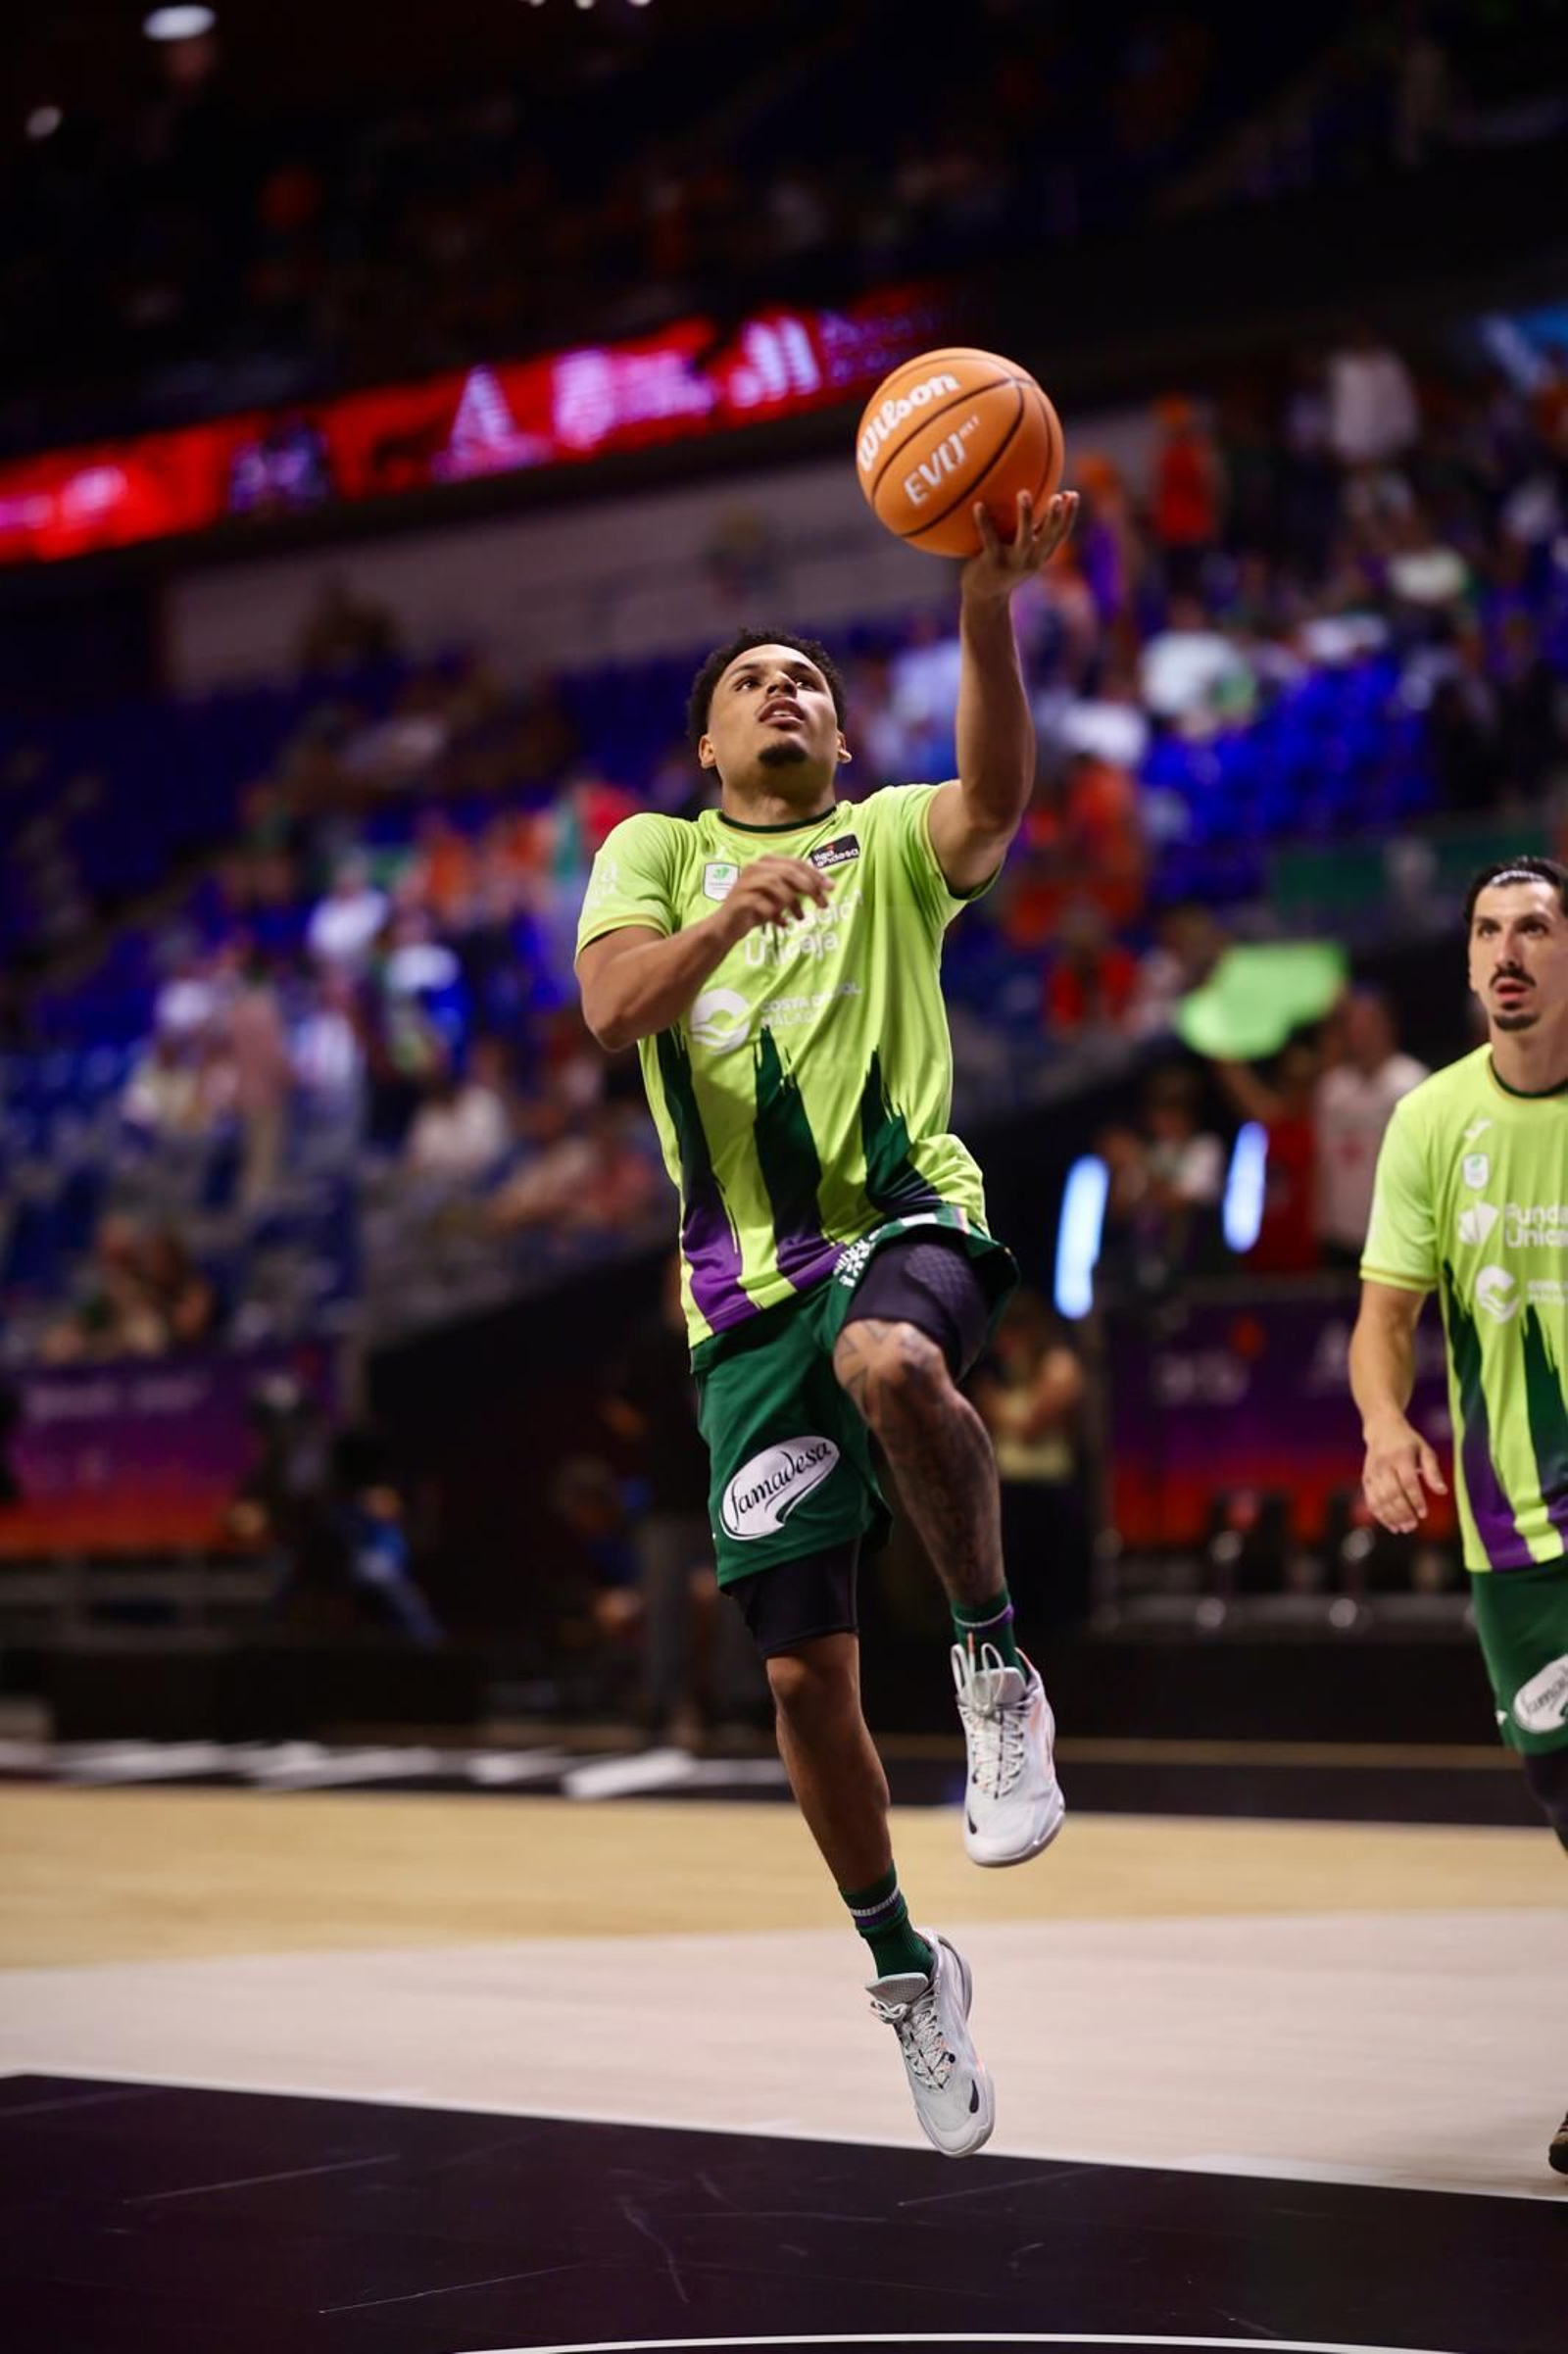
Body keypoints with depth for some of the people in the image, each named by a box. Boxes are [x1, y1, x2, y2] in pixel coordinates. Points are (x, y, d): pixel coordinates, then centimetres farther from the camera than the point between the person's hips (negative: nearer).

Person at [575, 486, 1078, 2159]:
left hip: (904, 1214, -2)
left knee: (891, 1359, -41)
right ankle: (904, 1970, 20)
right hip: (750, 1281, 2)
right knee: (804, 1669, 0)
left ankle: (996, 1669, -21)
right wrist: (729, 916, -24)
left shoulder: (891, 844, 11)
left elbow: (996, 796, -13)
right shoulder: (656, 853, 14)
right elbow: (611, 1006, -6)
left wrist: (985, 608, -28)